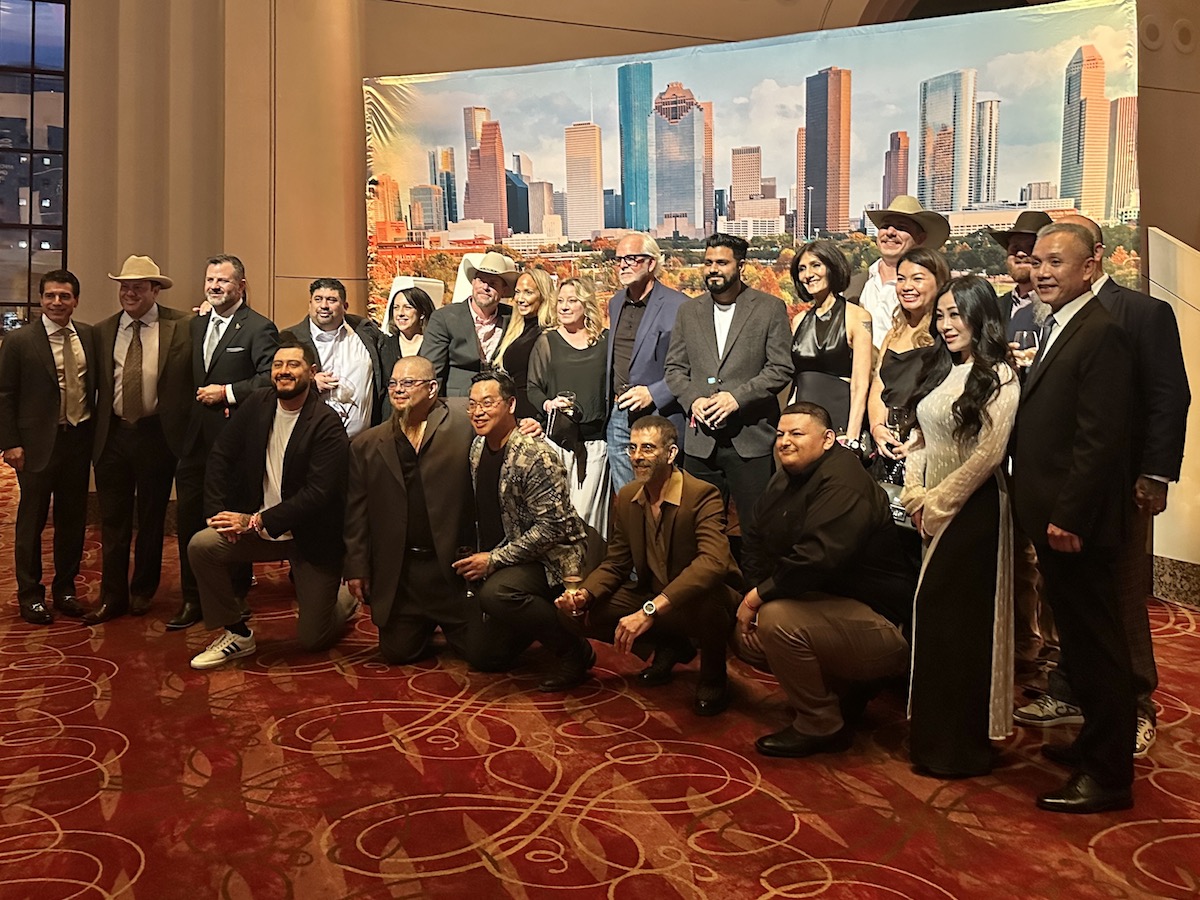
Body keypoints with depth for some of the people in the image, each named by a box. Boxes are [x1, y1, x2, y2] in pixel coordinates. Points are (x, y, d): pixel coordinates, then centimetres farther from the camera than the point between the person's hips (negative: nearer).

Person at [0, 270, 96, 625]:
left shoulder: (89, 336, 5)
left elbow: (97, 383, 11)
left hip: (79, 439, 4)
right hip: (39, 443, -4)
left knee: (73, 520, 12)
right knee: (31, 522, 6)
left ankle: (65, 589, 26)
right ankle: (30, 595, 19)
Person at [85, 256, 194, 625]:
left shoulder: (182, 326, -5)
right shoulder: (103, 331, 6)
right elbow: (95, 384, 7)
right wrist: (93, 432, -1)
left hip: (157, 435, -2)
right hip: (112, 437, 3)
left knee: (152, 518, 12)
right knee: (113, 521, 8)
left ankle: (143, 591, 28)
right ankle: (113, 596, 19)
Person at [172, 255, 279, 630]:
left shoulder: (259, 328, -6)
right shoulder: (196, 325, 16)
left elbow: (271, 378, -15)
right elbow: (191, 377, 22)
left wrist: (227, 392, -15)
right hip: (196, 438, 6)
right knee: (189, 517, 7)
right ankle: (192, 599, 18)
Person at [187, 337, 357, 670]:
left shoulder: (327, 424, -20)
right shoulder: (257, 404, -2)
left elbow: (318, 493, -25)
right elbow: (221, 457, 2)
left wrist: (255, 521, -26)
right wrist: (218, 513, -10)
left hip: (312, 537, -5)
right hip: (257, 528, 5)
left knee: (312, 639, -1)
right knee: (201, 545, -20)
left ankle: (345, 595, 35)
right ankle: (236, 635, -1)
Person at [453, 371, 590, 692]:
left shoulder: (534, 456, -22)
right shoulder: (478, 447, 3)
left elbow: (553, 525, -25)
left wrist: (494, 560, -23)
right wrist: (480, 557, 4)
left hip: (548, 557, -8)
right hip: (499, 558, 8)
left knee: (496, 593, -38)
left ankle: (574, 650, -16)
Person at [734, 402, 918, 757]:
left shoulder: (842, 482, -22)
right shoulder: (785, 479, 10)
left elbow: (817, 558, -34)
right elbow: (756, 540, 11)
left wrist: (759, 596, -23)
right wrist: (753, 596, -5)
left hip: (881, 624, -11)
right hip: (830, 605, 11)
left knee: (777, 619, -30)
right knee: (748, 638, 8)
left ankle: (821, 727, -11)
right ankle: (846, 688, 19)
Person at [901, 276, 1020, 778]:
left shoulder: (998, 376, -10)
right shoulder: (940, 371, 13)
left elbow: (989, 453, -16)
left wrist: (939, 502, -13)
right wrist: (914, 496, 1)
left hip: (972, 509, -7)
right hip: (933, 512, 7)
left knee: (958, 620, -3)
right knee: (934, 618, 11)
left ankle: (959, 746, 10)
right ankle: (934, 734, 24)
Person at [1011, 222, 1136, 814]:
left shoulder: (1100, 333, -16)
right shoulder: (1057, 328, 14)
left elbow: (1100, 438, -21)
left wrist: (1068, 517, -21)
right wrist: (1046, 513, 11)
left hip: (1076, 522, -9)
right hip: (1053, 516, 9)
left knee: (1095, 643, 0)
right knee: (1078, 638, 20)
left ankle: (1108, 775, 11)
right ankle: (1096, 741, 35)